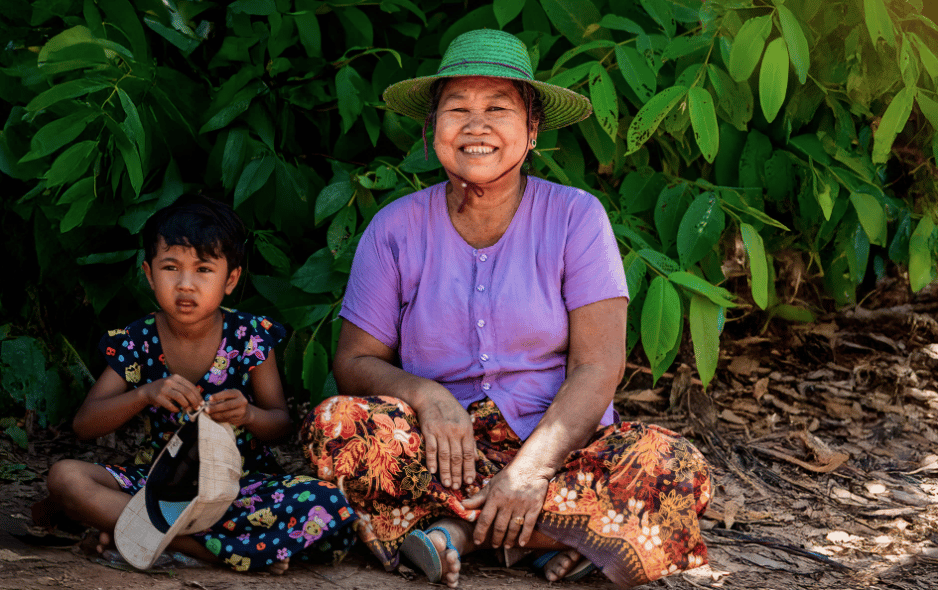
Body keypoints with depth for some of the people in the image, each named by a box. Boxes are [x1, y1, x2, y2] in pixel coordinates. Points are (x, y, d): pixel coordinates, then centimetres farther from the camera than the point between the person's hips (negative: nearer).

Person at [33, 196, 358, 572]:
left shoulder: (250, 337, -5)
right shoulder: (136, 343, -3)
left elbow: (281, 424, -1)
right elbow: (84, 425, -6)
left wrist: (248, 415, -25)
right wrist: (145, 394, -24)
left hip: (240, 483, -1)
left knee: (329, 510, -30)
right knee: (65, 475, -26)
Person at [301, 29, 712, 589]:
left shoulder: (577, 217, 0)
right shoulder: (397, 228, 5)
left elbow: (598, 367, -8)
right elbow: (354, 362, 3)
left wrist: (531, 470, -22)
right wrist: (424, 394, -20)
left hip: (560, 445, -1)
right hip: (441, 450, 1)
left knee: (676, 466, -29)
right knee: (335, 424, -29)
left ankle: (460, 528, -22)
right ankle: (562, 534, -25)